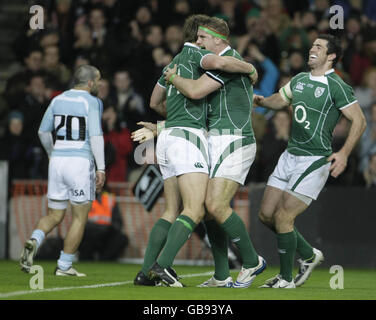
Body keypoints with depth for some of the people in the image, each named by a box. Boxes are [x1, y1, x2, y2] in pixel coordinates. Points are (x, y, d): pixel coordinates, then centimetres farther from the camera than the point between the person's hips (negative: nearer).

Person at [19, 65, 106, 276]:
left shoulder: (58, 100, 11)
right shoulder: (91, 102, -5)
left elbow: (43, 132, 17)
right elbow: (96, 136, -13)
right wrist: (101, 168, -11)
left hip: (57, 161, 5)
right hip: (81, 161, -5)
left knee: (55, 216, 13)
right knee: (80, 218, 6)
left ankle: (34, 241, -15)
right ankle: (64, 266, 5)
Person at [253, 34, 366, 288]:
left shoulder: (336, 86, -11)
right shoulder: (300, 80, 12)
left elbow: (359, 121, -12)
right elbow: (280, 100, 28)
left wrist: (344, 153, -23)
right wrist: (261, 100, 6)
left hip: (315, 161, -8)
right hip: (290, 156, 8)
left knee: (283, 217, -12)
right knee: (266, 214, 6)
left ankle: (286, 278, 4)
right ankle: (309, 255, 25)